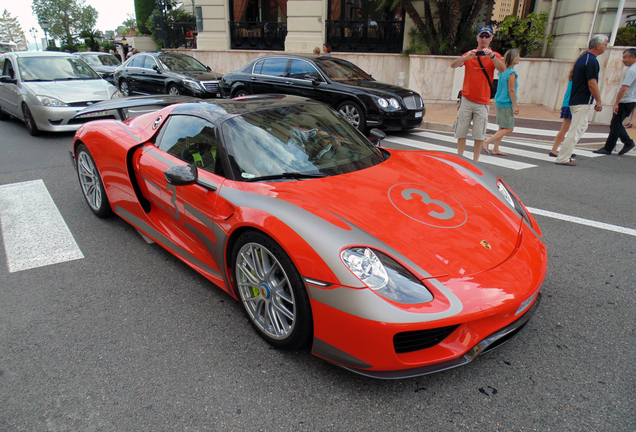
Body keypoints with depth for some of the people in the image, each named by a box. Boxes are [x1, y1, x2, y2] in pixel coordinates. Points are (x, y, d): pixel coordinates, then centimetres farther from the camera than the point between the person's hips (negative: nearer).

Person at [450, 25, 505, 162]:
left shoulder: (495, 56, 6)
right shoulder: (469, 54, 9)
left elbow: (502, 69, -14)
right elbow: (453, 65, -8)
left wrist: (492, 56, -29)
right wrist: (466, 57, -26)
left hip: (482, 101, -1)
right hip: (466, 99, 1)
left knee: (479, 133, -1)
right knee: (461, 131, 2)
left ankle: (475, 160, 6)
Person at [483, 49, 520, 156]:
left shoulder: (503, 71, 9)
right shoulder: (511, 72, -16)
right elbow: (511, 90, -18)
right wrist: (515, 105, -14)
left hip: (499, 102, 9)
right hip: (506, 104, -9)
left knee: (502, 127, 14)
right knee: (509, 128, -1)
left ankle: (496, 149, 16)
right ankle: (487, 142, -7)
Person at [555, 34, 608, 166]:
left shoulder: (583, 58, 14)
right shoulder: (592, 61, -15)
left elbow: (573, 77, 20)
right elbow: (592, 84, -19)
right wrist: (599, 101, -11)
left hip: (575, 99, 10)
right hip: (582, 101, -10)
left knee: (582, 126, 19)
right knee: (575, 131, -6)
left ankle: (566, 153, 19)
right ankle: (563, 158, -2)